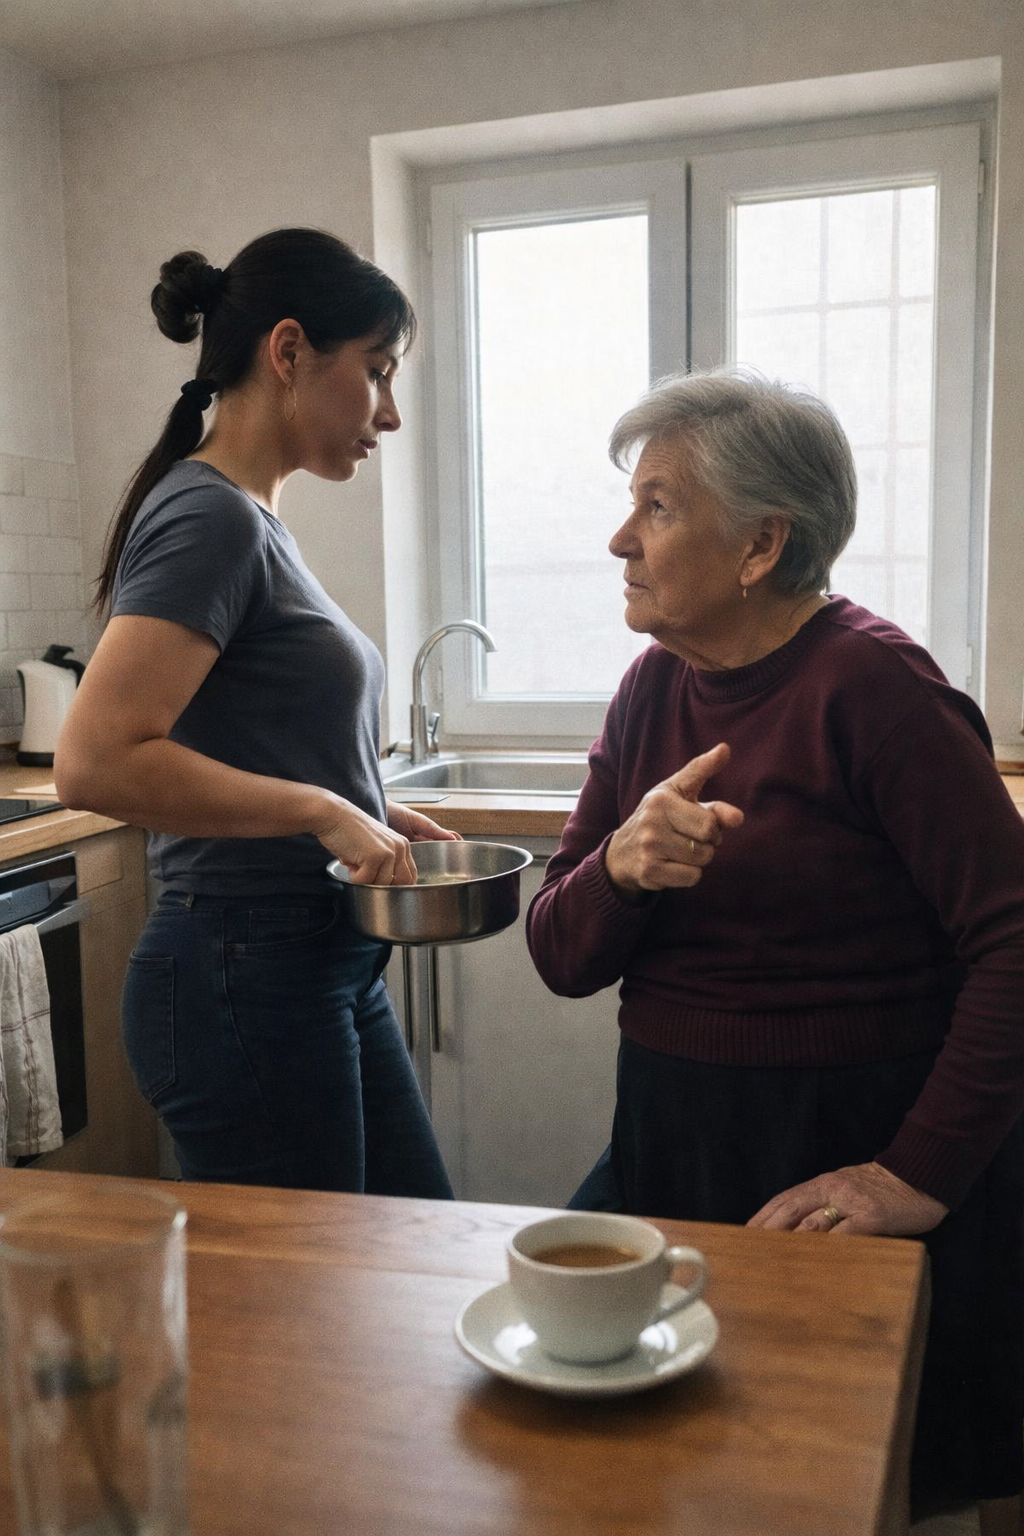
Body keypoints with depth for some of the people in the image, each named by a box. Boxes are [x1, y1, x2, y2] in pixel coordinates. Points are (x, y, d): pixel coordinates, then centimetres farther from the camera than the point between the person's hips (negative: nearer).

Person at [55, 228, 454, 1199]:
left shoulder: (251, 521, 13)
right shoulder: (210, 517, -16)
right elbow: (95, 763, -27)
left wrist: (375, 815, 5)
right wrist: (323, 810, -20)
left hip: (328, 970, 9)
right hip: (248, 980, -9)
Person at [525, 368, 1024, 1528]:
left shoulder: (868, 682, -15)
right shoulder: (654, 690, 4)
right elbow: (560, 956, 3)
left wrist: (922, 1176, -23)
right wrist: (621, 868, -17)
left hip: (843, 1164, -6)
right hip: (672, 1150, 6)